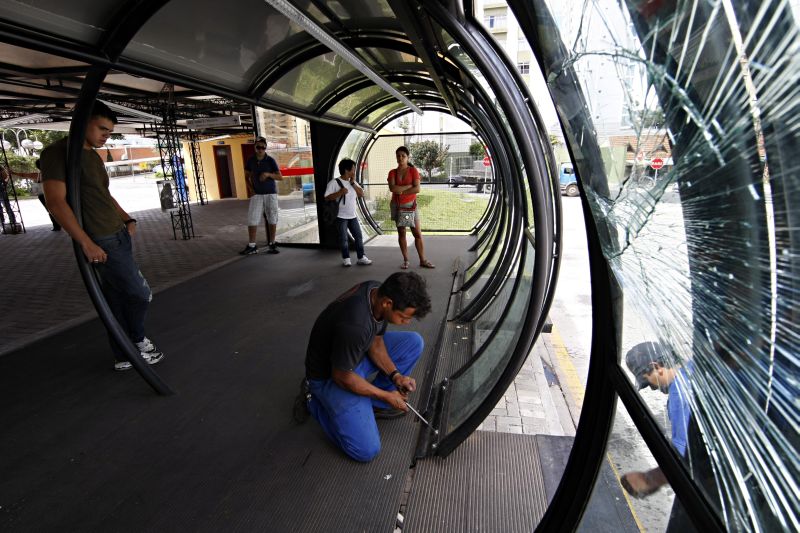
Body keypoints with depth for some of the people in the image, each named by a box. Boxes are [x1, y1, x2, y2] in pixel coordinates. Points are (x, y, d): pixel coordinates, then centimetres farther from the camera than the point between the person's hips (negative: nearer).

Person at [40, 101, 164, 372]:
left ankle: (123, 357, 23)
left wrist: (127, 219, 13)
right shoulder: (57, 153, -10)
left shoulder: (93, 156, 16)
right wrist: (87, 244, -22)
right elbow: (56, 202, -18)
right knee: (140, 293, -2)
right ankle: (138, 340, 22)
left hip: (119, 235, 9)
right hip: (102, 242, -9)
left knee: (117, 299, 13)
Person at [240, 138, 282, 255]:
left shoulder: (270, 160, -4)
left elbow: (280, 177, -5)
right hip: (256, 194, 2)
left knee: (272, 219, 5)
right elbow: (246, 177, 14)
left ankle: (272, 244, 17)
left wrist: (268, 174, -20)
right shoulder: (251, 161, 3)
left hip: (271, 193, -2)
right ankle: (252, 246, 3)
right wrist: (251, 189, 1)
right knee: (252, 219, -3)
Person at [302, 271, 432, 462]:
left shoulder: (379, 292, -15)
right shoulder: (354, 325, -40)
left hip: (357, 351, 8)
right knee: (367, 450, -12)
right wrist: (387, 396, -14)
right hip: (330, 375, -8)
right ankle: (315, 400, 7)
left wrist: (395, 375, -12)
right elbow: (342, 376, -25)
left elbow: (376, 341, 0)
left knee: (413, 342, -3)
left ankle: (375, 403, 7)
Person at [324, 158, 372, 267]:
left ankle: (361, 257, 15)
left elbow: (361, 194, 3)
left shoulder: (353, 182, 9)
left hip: (352, 216, 6)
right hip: (341, 217, -6)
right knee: (343, 239, 3)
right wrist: (340, 192, -25)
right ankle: (346, 259, 17)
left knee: (358, 236, 6)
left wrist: (353, 183, -6)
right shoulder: (334, 182, -11)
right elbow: (326, 198, -15)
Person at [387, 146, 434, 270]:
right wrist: (409, 186, -15)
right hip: (397, 206, 2)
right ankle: (405, 260, 13)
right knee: (401, 233, 5)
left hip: (411, 205, -2)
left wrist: (401, 191, -13)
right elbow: (392, 188, -15)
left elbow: (417, 189, -14)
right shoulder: (392, 172, 3)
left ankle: (423, 260, 4)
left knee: (417, 233, -2)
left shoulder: (413, 170, -2)